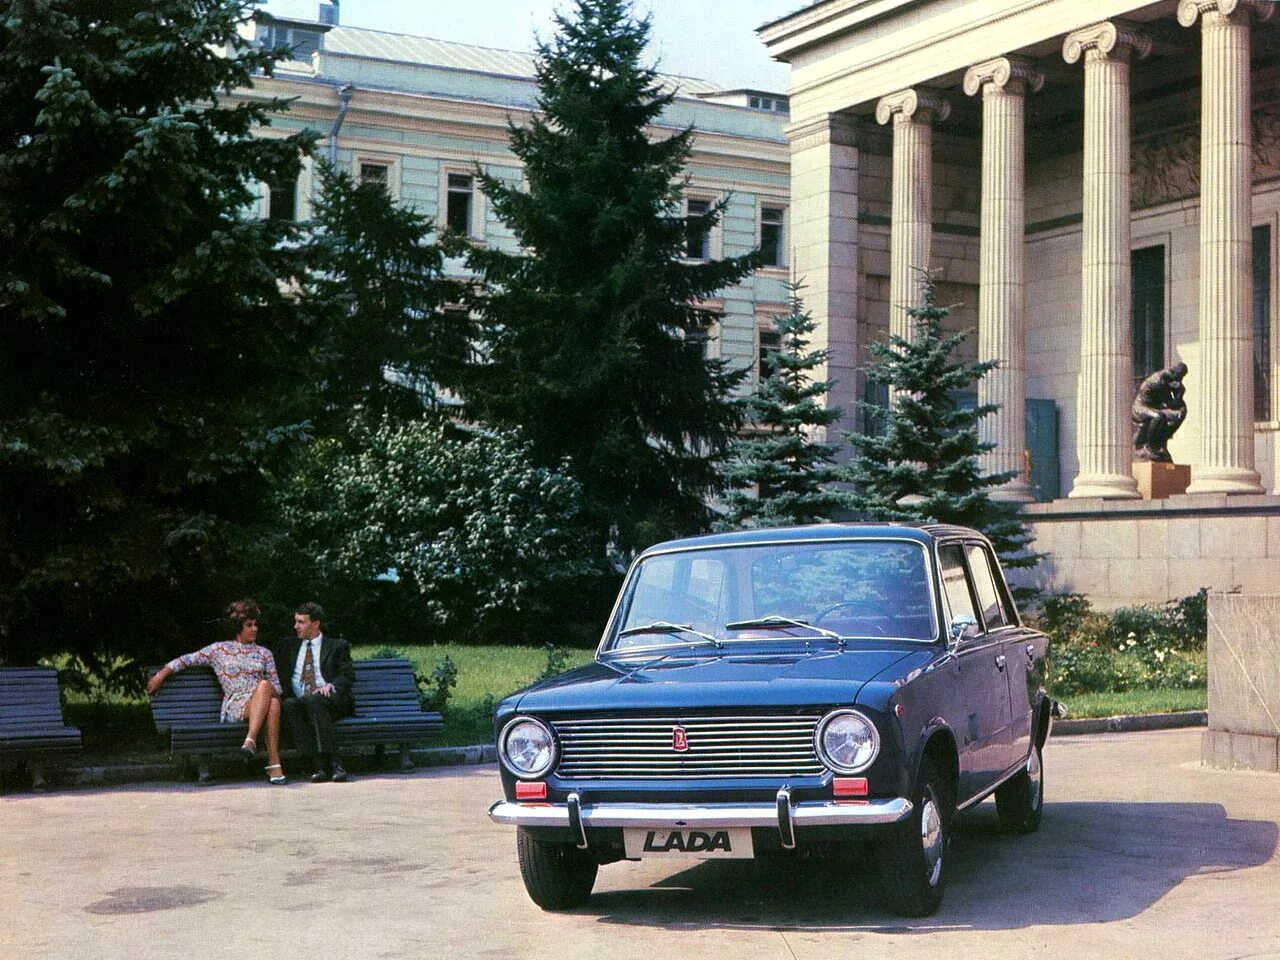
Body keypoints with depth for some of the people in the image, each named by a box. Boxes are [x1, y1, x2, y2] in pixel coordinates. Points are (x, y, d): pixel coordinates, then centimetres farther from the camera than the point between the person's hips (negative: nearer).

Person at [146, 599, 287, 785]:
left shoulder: (264, 653, 23)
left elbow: (277, 688, 20)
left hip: (262, 700, 2)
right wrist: (162, 674, 6)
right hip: (234, 708, -2)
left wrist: (271, 691, -4)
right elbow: (187, 660, 17)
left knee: (273, 702, -39)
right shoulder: (220, 649, 16)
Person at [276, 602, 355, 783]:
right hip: (299, 701, 3)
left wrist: (331, 685, -14)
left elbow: (348, 675, 5)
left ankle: (328, 761, -44)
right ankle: (317, 764, -43)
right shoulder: (289, 646, 26)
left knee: (314, 701, -37)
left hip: (331, 699, -3)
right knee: (289, 705, -33)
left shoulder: (337, 646, 16)